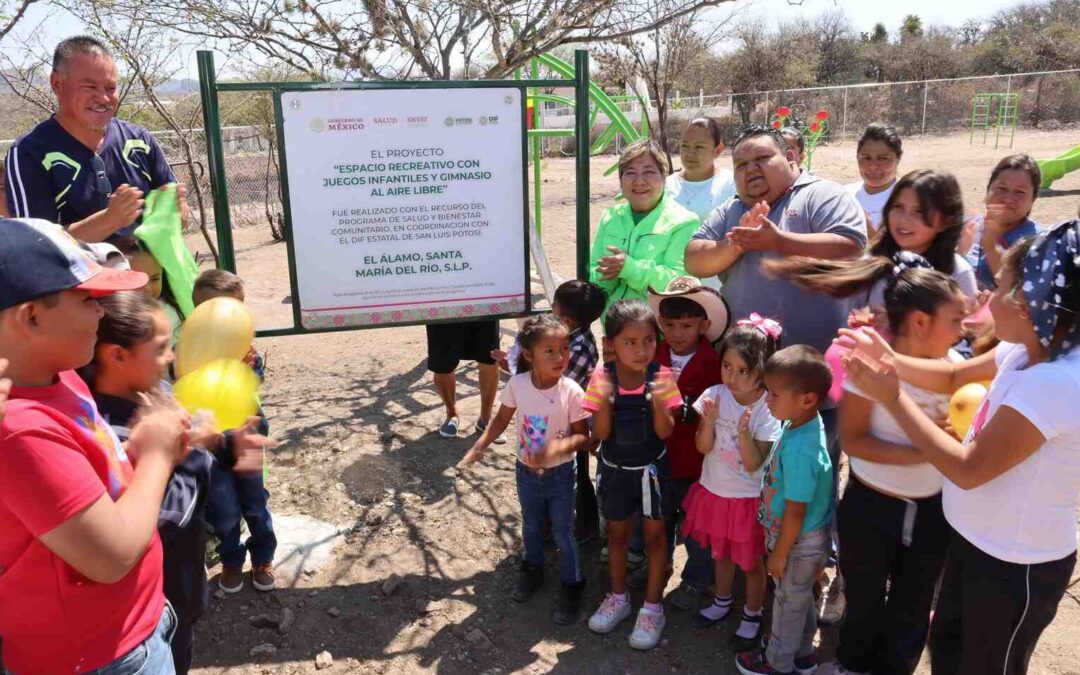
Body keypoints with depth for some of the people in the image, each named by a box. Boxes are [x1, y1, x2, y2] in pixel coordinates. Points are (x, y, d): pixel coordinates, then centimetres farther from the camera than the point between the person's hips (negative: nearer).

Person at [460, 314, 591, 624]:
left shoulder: (572, 392, -25)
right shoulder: (517, 385, -18)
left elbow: (582, 435, -16)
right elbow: (502, 419, -2)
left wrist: (557, 447, -34)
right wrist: (479, 446, -11)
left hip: (560, 474, -3)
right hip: (526, 472, 3)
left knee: (563, 533, 11)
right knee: (531, 527, 25)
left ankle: (572, 584, 34)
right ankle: (532, 569, 51)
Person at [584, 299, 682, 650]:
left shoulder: (661, 377, -17)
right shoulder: (602, 378, -15)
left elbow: (665, 432, -17)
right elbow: (600, 433, -15)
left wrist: (658, 402, -34)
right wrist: (604, 401, -32)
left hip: (650, 469, -1)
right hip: (614, 469, 2)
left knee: (654, 533, 12)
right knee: (617, 532, 18)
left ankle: (652, 606, 28)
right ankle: (618, 597, 40)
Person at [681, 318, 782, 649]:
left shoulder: (768, 409, -22)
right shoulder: (714, 395, -13)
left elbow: (753, 465, -22)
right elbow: (703, 448, -10)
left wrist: (744, 432, -37)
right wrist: (709, 422, -28)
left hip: (748, 499, -4)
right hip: (715, 491, 4)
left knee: (751, 561, 15)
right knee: (720, 551, 26)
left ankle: (752, 615, 38)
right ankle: (723, 599, 49)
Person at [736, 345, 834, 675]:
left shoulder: (799, 451, -37)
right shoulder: (807, 422, -10)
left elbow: (795, 512, -27)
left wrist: (780, 554, -13)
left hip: (797, 542, -8)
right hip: (807, 536, 8)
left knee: (789, 601, 16)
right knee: (801, 597, 27)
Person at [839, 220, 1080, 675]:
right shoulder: (1026, 351, -6)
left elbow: (968, 469, -30)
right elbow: (953, 377, 10)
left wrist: (891, 397, -27)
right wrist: (889, 360, -7)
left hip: (1017, 566, -8)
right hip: (976, 539, 8)